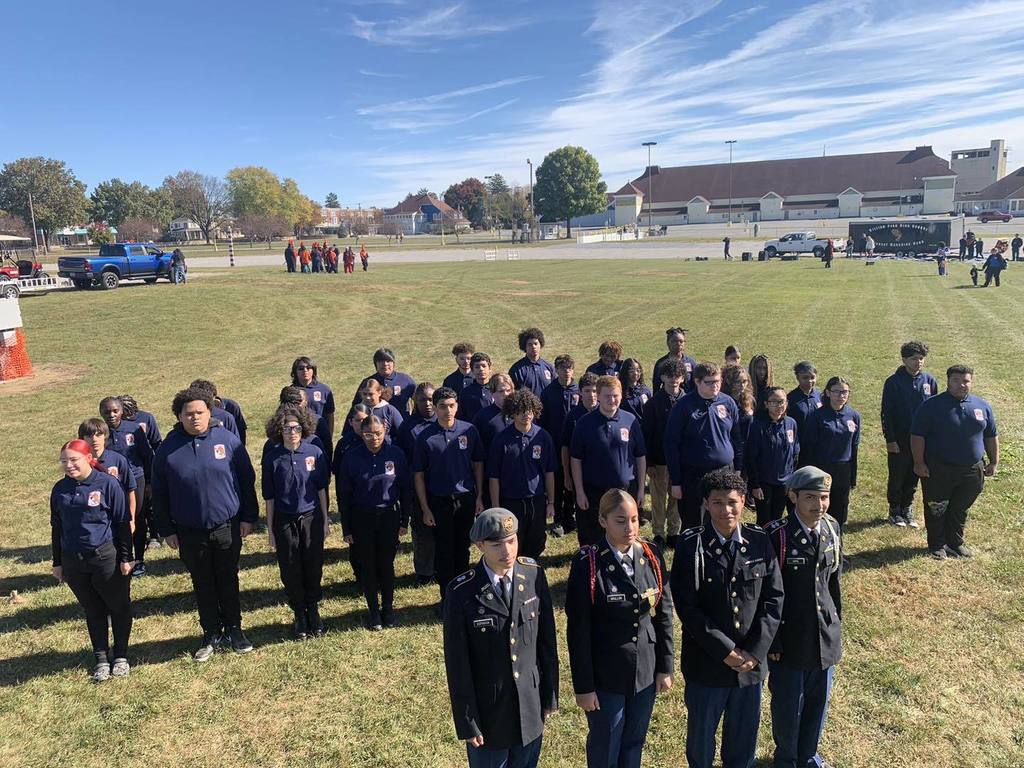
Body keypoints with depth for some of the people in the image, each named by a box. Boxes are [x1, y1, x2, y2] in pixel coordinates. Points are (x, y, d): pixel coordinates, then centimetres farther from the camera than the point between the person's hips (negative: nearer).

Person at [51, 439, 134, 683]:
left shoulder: (107, 483, -10)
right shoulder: (60, 489, 4)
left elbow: (123, 523, -7)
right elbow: (56, 527, 12)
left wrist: (126, 557, -8)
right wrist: (57, 562, 13)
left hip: (107, 557, -4)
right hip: (73, 562, 4)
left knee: (119, 607, 8)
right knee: (92, 611, 14)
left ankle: (120, 655, 24)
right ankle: (101, 658, 25)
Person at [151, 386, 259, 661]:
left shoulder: (227, 439, -7)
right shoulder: (168, 449, -5)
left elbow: (247, 480, -1)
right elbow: (159, 495, 3)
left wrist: (248, 517, -1)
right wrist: (167, 530, 2)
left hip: (227, 527, -1)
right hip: (190, 533, 1)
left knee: (228, 582, 13)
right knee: (203, 586, 13)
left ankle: (233, 629, 30)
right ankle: (211, 635, 29)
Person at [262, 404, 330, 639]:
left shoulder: (314, 452, -7)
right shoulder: (272, 457, -8)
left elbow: (321, 488, 2)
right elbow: (269, 496, -1)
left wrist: (325, 519, 5)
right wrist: (270, 529, 1)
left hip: (311, 518, 0)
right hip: (285, 521, 0)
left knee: (313, 567, 9)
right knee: (290, 571, 9)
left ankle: (313, 611, 30)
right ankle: (299, 616, 27)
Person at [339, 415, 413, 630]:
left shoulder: (396, 454, -8)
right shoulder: (351, 457, -8)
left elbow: (406, 489, 1)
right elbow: (343, 495, -2)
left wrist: (405, 521, 2)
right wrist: (346, 529, -1)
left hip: (389, 517, 0)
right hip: (362, 519, 0)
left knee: (387, 564, 10)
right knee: (368, 566, 10)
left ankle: (388, 608, 28)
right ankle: (373, 610, 26)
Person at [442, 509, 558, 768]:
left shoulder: (534, 574, -10)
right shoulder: (461, 592, -19)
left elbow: (548, 638, -1)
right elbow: (457, 664, -12)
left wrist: (550, 695, 4)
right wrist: (467, 723, -8)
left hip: (531, 706, 3)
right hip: (488, 710, -3)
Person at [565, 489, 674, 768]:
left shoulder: (651, 555, -5)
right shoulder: (587, 565, -19)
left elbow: (664, 614, 3)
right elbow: (578, 631, -14)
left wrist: (666, 666, 5)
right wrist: (583, 685, -11)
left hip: (646, 671, 4)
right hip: (606, 675, -4)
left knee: (634, 744, 21)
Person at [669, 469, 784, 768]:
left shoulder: (760, 541, -4)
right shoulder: (691, 544, -14)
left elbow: (773, 599, -2)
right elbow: (687, 607, -15)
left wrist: (755, 651, -8)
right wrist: (725, 650, -15)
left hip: (751, 661, 3)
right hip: (706, 662, -2)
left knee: (744, 734, 19)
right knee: (701, 734, 16)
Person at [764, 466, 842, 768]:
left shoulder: (832, 528, -2)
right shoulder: (777, 535, -21)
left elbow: (834, 580, 9)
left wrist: (836, 623, 13)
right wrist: (771, 642, -12)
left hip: (826, 636, 5)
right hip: (790, 639, -5)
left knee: (818, 701, 21)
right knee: (787, 704, 13)